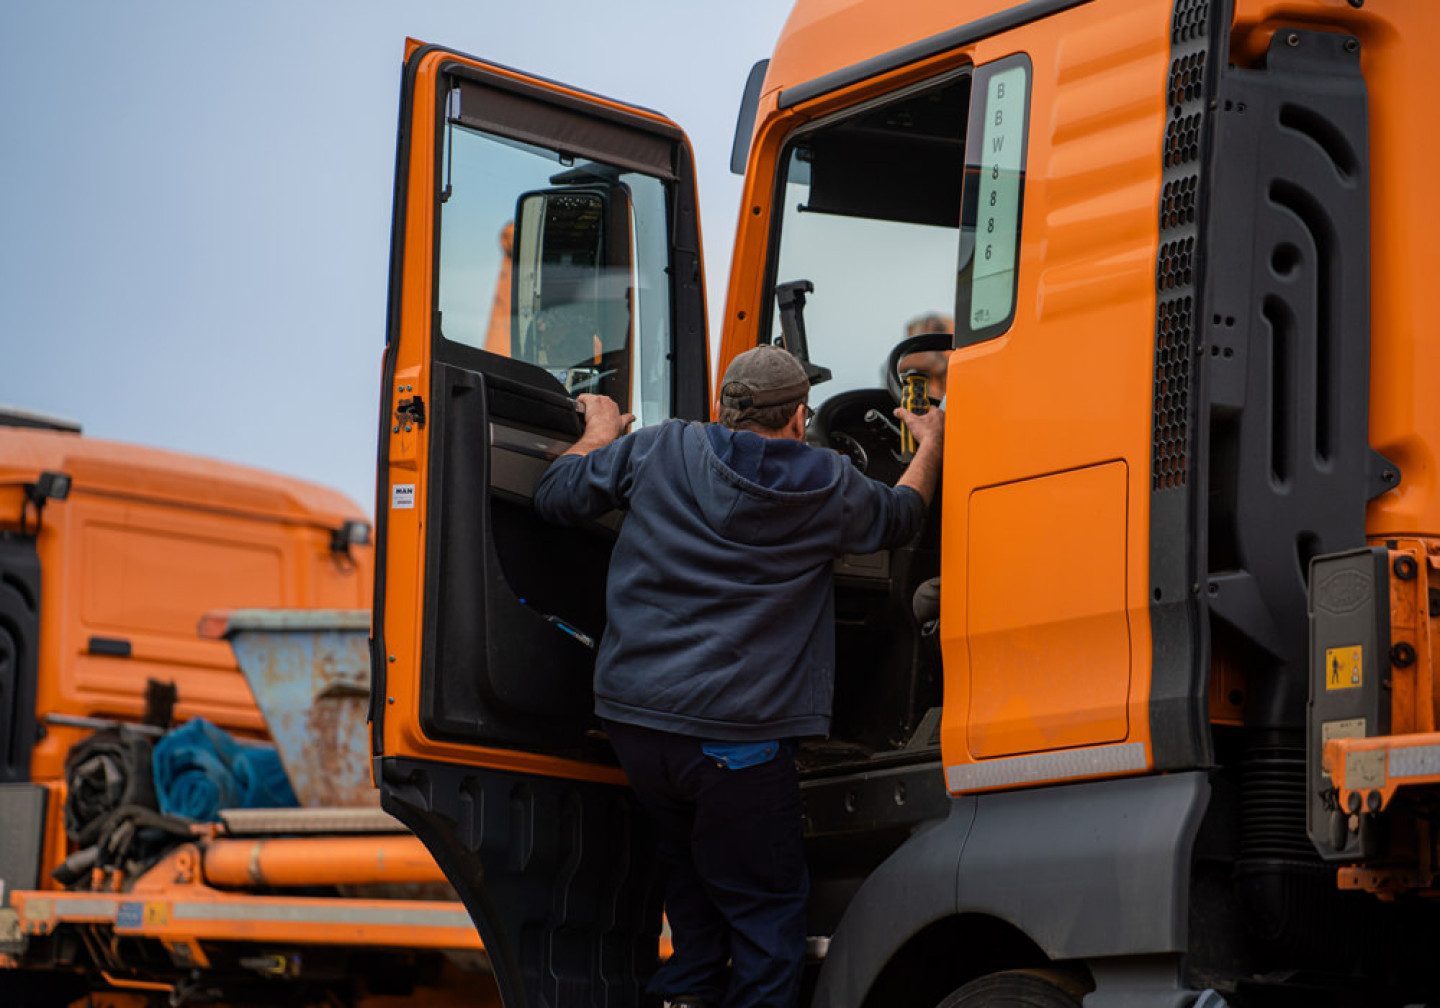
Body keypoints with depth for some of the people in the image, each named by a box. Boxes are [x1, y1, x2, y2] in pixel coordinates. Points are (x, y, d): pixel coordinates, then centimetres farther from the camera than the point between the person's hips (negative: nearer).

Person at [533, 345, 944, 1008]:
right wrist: (930, 445, 42)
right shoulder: (831, 487, 3)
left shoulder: (659, 449, 4)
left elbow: (556, 497, 10)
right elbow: (901, 517, 23)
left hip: (632, 716, 4)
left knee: (687, 858, 26)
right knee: (765, 897, 8)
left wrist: (600, 433, 29)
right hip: (737, 731, -3)